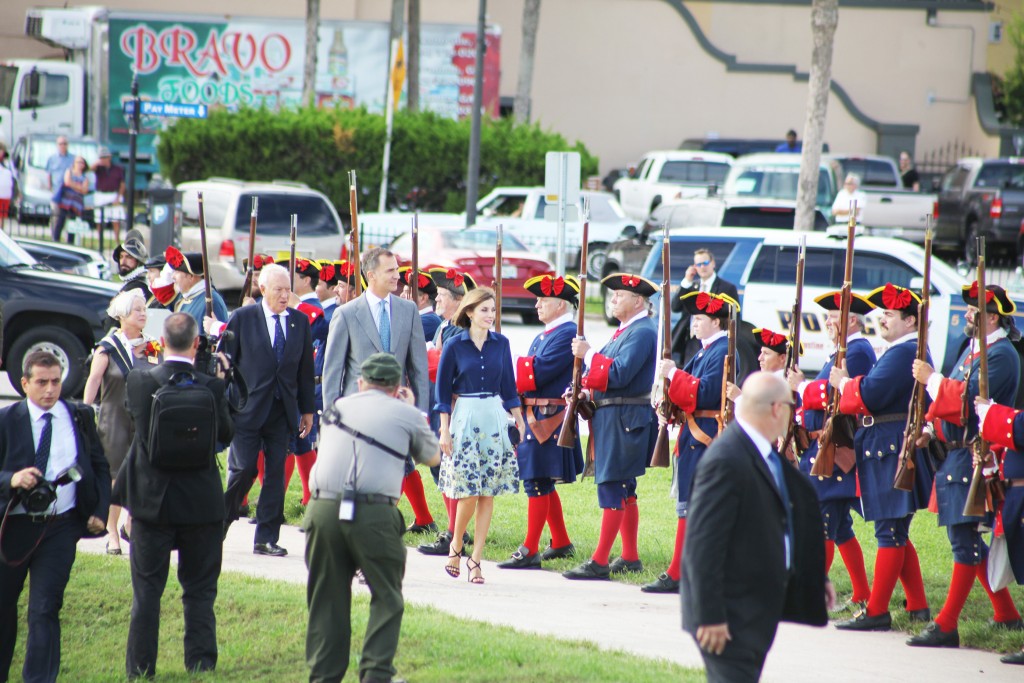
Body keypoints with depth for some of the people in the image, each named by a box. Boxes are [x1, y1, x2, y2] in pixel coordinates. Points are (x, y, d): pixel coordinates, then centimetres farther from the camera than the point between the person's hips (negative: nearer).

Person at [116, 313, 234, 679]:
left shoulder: (140, 381, -11)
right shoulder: (211, 387, -12)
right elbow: (226, 432, 2)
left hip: (151, 501, 0)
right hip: (201, 504, 0)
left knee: (146, 590, 8)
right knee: (199, 591, 10)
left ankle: (140, 670, 8)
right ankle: (200, 666, 9)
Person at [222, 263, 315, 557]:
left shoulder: (300, 321, 8)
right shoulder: (243, 318, -2)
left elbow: (306, 368, 12)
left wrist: (307, 409, 11)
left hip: (283, 410, 3)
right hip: (247, 408, -3)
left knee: (276, 473, 1)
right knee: (243, 469, -6)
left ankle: (266, 538, 6)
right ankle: (220, 523, 14)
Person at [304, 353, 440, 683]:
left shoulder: (339, 407, 20)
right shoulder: (405, 414, 9)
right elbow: (431, 457, 26)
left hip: (323, 509, 3)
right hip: (373, 515, -3)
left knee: (327, 598, 11)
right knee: (386, 597, 8)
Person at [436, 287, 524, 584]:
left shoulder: (501, 344, 7)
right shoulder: (454, 346, -3)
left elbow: (508, 386, 13)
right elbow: (443, 390, 0)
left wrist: (519, 419, 8)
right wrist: (445, 430, -5)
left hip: (494, 420, 3)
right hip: (465, 418, -3)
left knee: (488, 492, 1)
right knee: (468, 490, -9)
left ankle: (476, 558, 7)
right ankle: (456, 546, 14)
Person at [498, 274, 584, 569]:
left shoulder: (568, 334, -14)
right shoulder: (543, 336, 18)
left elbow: (539, 373, -20)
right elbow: (531, 374, 15)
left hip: (549, 419, -10)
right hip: (534, 417, 10)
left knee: (537, 482, -9)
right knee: (542, 483, 15)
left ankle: (530, 550, -8)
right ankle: (561, 543, 24)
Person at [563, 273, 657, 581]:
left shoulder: (643, 332, -14)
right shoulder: (625, 331, 18)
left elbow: (620, 374, -24)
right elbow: (610, 374, 21)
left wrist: (588, 354, -17)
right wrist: (588, 390, 5)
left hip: (625, 420, -10)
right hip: (610, 417, 10)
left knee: (611, 489, -10)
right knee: (623, 490, 14)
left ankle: (599, 561, -12)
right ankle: (630, 557, 20)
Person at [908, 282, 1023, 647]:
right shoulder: (972, 350, 18)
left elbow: (969, 398, -22)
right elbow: (953, 397, 22)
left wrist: (931, 379, -15)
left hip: (976, 459, -10)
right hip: (957, 453, 10)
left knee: (964, 540, -9)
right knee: (966, 538, 14)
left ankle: (947, 625, -11)